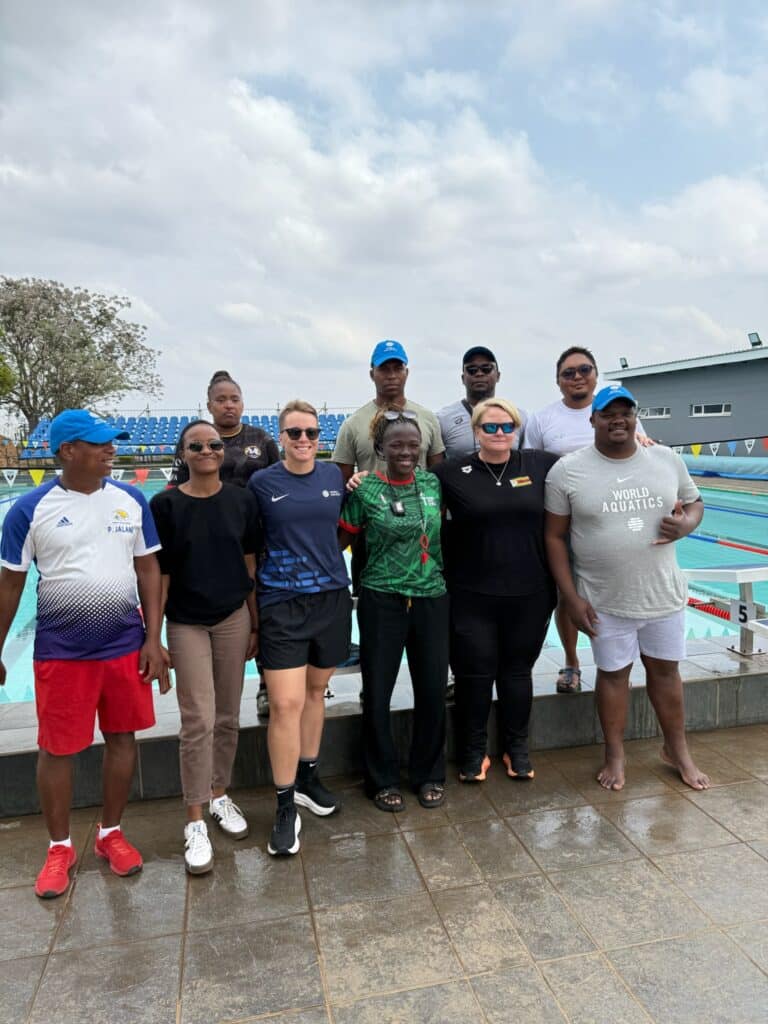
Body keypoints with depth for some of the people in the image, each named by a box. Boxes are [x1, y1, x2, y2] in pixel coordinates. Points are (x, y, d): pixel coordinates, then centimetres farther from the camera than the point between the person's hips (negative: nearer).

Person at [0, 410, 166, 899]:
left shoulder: (131, 500, -1)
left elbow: (148, 569, 3)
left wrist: (153, 639, -1)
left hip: (126, 646, 2)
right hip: (61, 652, -2)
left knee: (122, 737, 12)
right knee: (57, 749, 8)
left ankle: (111, 833, 33)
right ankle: (60, 848, 30)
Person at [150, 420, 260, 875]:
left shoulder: (242, 500, 0)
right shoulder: (166, 505, -6)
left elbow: (250, 565, 4)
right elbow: (160, 573, -4)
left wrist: (256, 625, 5)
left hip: (234, 619, 3)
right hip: (187, 624, -2)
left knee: (228, 718, 12)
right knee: (199, 721, -2)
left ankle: (220, 796, 33)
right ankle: (195, 823, 12)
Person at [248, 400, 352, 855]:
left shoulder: (334, 476, 5)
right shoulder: (262, 482, -3)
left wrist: (323, 554, 6)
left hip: (332, 599, 4)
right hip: (281, 604, -3)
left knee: (316, 691, 16)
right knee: (286, 704, -7)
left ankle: (308, 778, 35)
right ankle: (286, 807, 8)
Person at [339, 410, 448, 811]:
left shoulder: (433, 484, 3)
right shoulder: (365, 489, -7)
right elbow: (342, 538, 1)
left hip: (431, 597, 3)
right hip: (382, 600, -3)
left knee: (432, 689, 9)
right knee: (377, 692, 6)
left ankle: (429, 774, 31)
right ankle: (383, 780, 26)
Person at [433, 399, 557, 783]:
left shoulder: (541, 465, 2)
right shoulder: (452, 473, -3)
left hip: (529, 594, 2)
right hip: (472, 596, -1)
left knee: (517, 670, 15)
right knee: (474, 674, 8)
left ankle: (517, 748, 34)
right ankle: (473, 751, 28)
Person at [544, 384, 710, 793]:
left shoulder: (668, 460, -1)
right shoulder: (567, 470, -10)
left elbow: (695, 503, 13)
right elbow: (555, 536, -6)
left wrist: (686, 524, -13)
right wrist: (571, 598, -10)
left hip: (663, 593, 3)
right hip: (605, 600, -2)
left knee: (665, 668, 17)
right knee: (612, 673, 12)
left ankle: (678, 750, 39)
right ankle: (614, 754, 32)